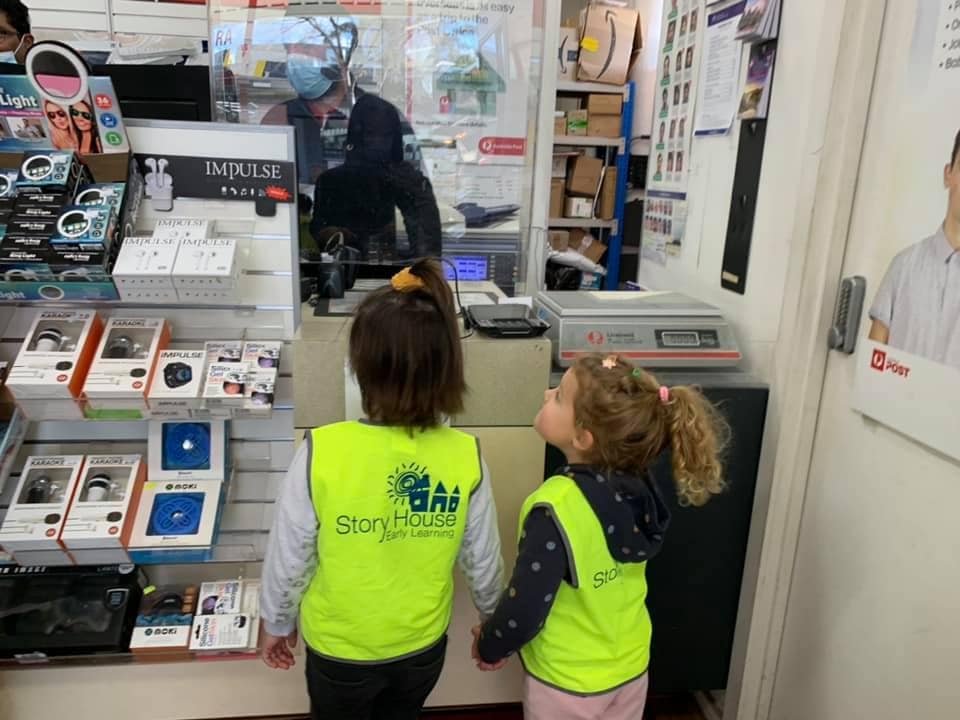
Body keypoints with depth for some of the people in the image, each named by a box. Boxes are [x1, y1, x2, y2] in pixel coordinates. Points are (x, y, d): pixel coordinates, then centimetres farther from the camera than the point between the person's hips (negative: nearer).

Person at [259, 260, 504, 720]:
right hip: (423, 646, 2)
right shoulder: (465, 456, -21)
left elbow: (287, 557, -15)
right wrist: (495, 621, 12)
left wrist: (276, 623, 5)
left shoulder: (321, 451, -27)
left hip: (339, 649, -1)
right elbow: (483, 562, -8)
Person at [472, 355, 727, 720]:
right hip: (630, 667, 5)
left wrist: (489, 646, -5)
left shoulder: (556, 509, -32)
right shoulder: (638, 486, -15)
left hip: (567, 683, -5)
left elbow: (525, 611, -24)